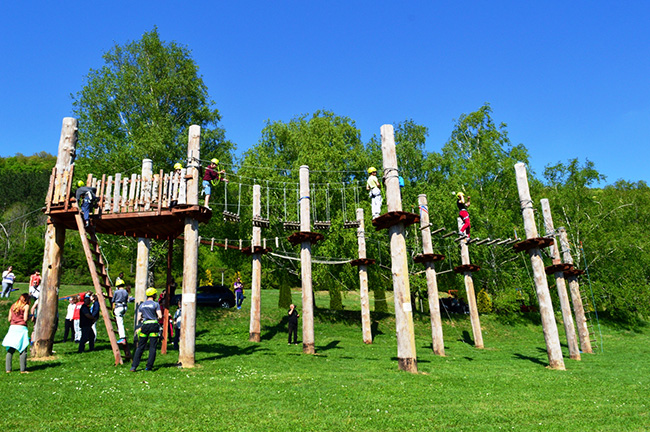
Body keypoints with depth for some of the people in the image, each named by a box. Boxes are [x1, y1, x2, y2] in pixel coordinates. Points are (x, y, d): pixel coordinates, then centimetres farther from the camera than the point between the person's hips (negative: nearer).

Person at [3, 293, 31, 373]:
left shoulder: (13, 306, 15)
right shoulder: (26, 306, -1)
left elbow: (9, 319, 12)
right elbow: (25, 319, -7)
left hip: (12, 327, 5)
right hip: (21, 328, -5)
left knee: (10, 350, 10)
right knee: (23, 350, -2)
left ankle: (8, 369, 9)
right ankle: (23, 369, -4)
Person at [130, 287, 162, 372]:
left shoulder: (142, 305, 11)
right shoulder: (155, 304, -2)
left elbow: (138, 319, 10)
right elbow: (160, 316, -8)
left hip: (145, 326, 4)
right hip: (154, 325, -3)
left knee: (140, 347, 8)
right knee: (152, 347, 2)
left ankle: (134, 366, 3)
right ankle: (149, 366, 2)